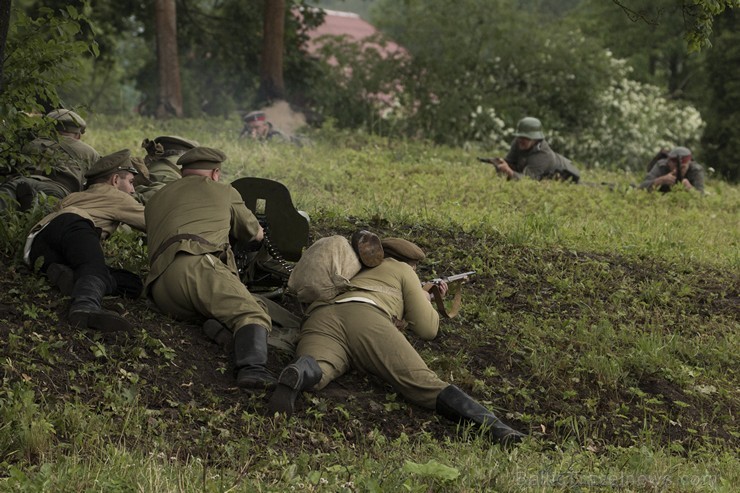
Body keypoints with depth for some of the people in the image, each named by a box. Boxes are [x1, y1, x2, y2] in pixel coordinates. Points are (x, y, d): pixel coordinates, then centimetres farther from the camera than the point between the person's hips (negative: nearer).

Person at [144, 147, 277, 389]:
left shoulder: (155, 200, 35)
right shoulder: (224, 192, 25)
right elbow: (255, 234, 40)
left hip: (160, 289, 5)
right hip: (196, 266, -5)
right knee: (253, 315, -17)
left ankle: (216, 326, -14)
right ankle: (252, 368, -45)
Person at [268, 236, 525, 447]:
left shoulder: (358, 273, 48)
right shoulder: (401, 270, 31)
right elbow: (427, 328, 24)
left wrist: (420, 294, 64)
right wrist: (426, 302, 45)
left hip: (318, 322, 4)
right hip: (365, 319, -4)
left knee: (315, 371, -27)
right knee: (421, 381, -18)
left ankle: (300, 373, -63)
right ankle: (490, 424, -38)